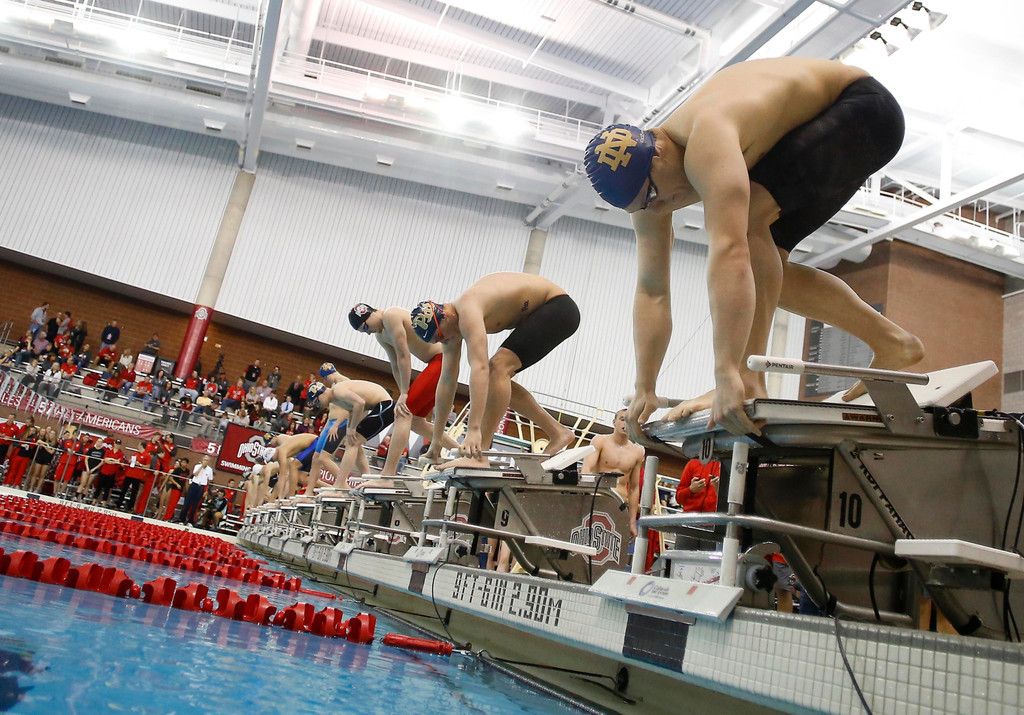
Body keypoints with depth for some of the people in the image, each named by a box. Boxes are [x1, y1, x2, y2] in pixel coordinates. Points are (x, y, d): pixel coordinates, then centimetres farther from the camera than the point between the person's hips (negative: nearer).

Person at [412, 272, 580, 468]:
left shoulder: (467, 311, -27)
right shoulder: (451, 322, 1)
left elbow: (479, 367, -39)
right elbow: (447, 381, 4)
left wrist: (473, 429, -44)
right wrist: (436, 439, 6)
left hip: (560, 310, -10)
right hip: (538, 314, 10)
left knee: (498, 367, -24)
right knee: (498, 380, 7)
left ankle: (479, 455, -26)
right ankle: (557, 432, 13)